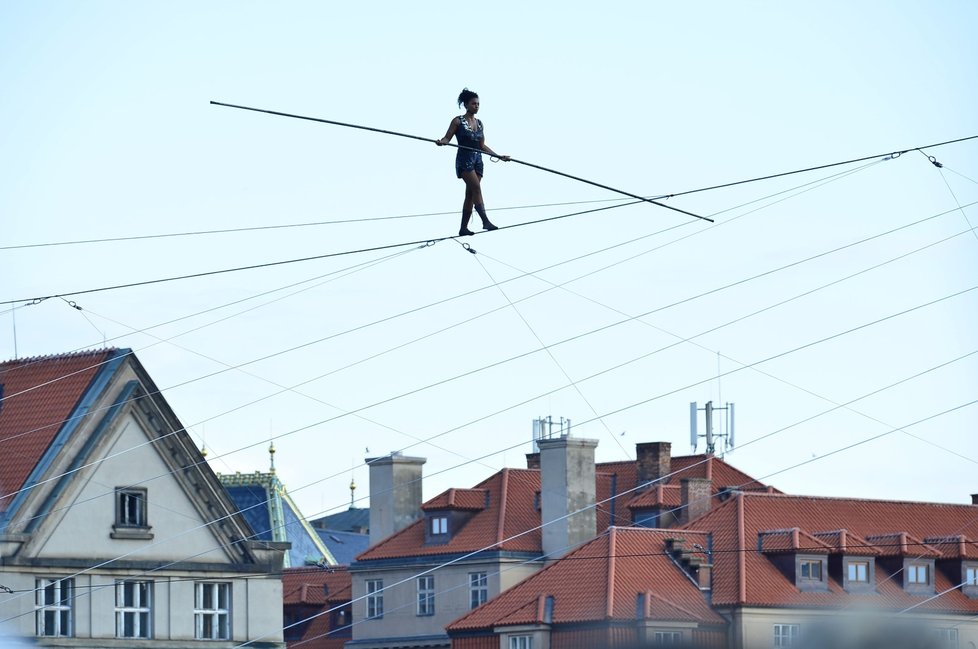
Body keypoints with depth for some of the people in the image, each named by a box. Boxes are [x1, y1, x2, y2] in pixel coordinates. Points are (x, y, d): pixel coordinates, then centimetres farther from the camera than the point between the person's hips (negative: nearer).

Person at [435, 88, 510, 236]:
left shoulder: (479, 123, 15)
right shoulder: (458, 121, -2)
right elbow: (447, 138, -6)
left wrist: (499, 156, 16)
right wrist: (441, 142, -30)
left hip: (477, 160, 6)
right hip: (464, 159, -6)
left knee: (471, 194, 3)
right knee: (476, 188, -20)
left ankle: (464, 228, 6)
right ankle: (485, 221, -27)